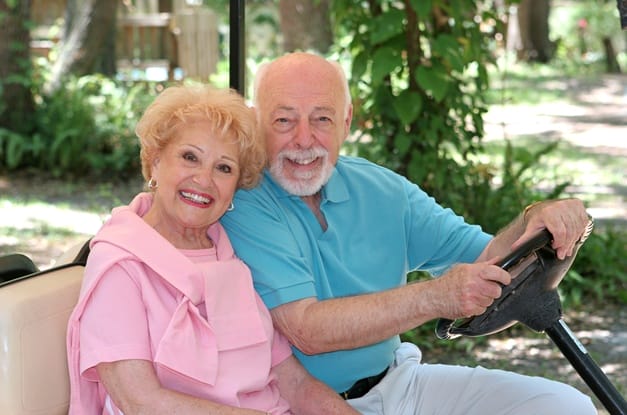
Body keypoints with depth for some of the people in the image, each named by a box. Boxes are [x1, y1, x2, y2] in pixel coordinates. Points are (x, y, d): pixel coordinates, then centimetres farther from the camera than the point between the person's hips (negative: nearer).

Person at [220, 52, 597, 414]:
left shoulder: (382, 189, 5)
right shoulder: (241, 205, -14)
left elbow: (486, 262, 6)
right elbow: (305, 330, -22)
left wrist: (536, 222, -16)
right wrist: (434, 298, -26)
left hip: (397, 381, 6)